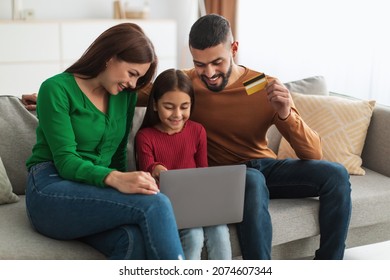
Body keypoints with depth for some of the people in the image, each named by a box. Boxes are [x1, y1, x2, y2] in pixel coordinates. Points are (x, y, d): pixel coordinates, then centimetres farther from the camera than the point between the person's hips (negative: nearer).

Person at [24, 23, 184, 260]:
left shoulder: (125, 95, 14)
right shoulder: (57, 89, -4)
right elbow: (65, 161, -13)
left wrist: (125, 182, -3)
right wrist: (115, 179, -31)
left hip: (95, 191, 5)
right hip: (52, 190, -5)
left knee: (134, 240, -34)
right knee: (155, 204, -31)